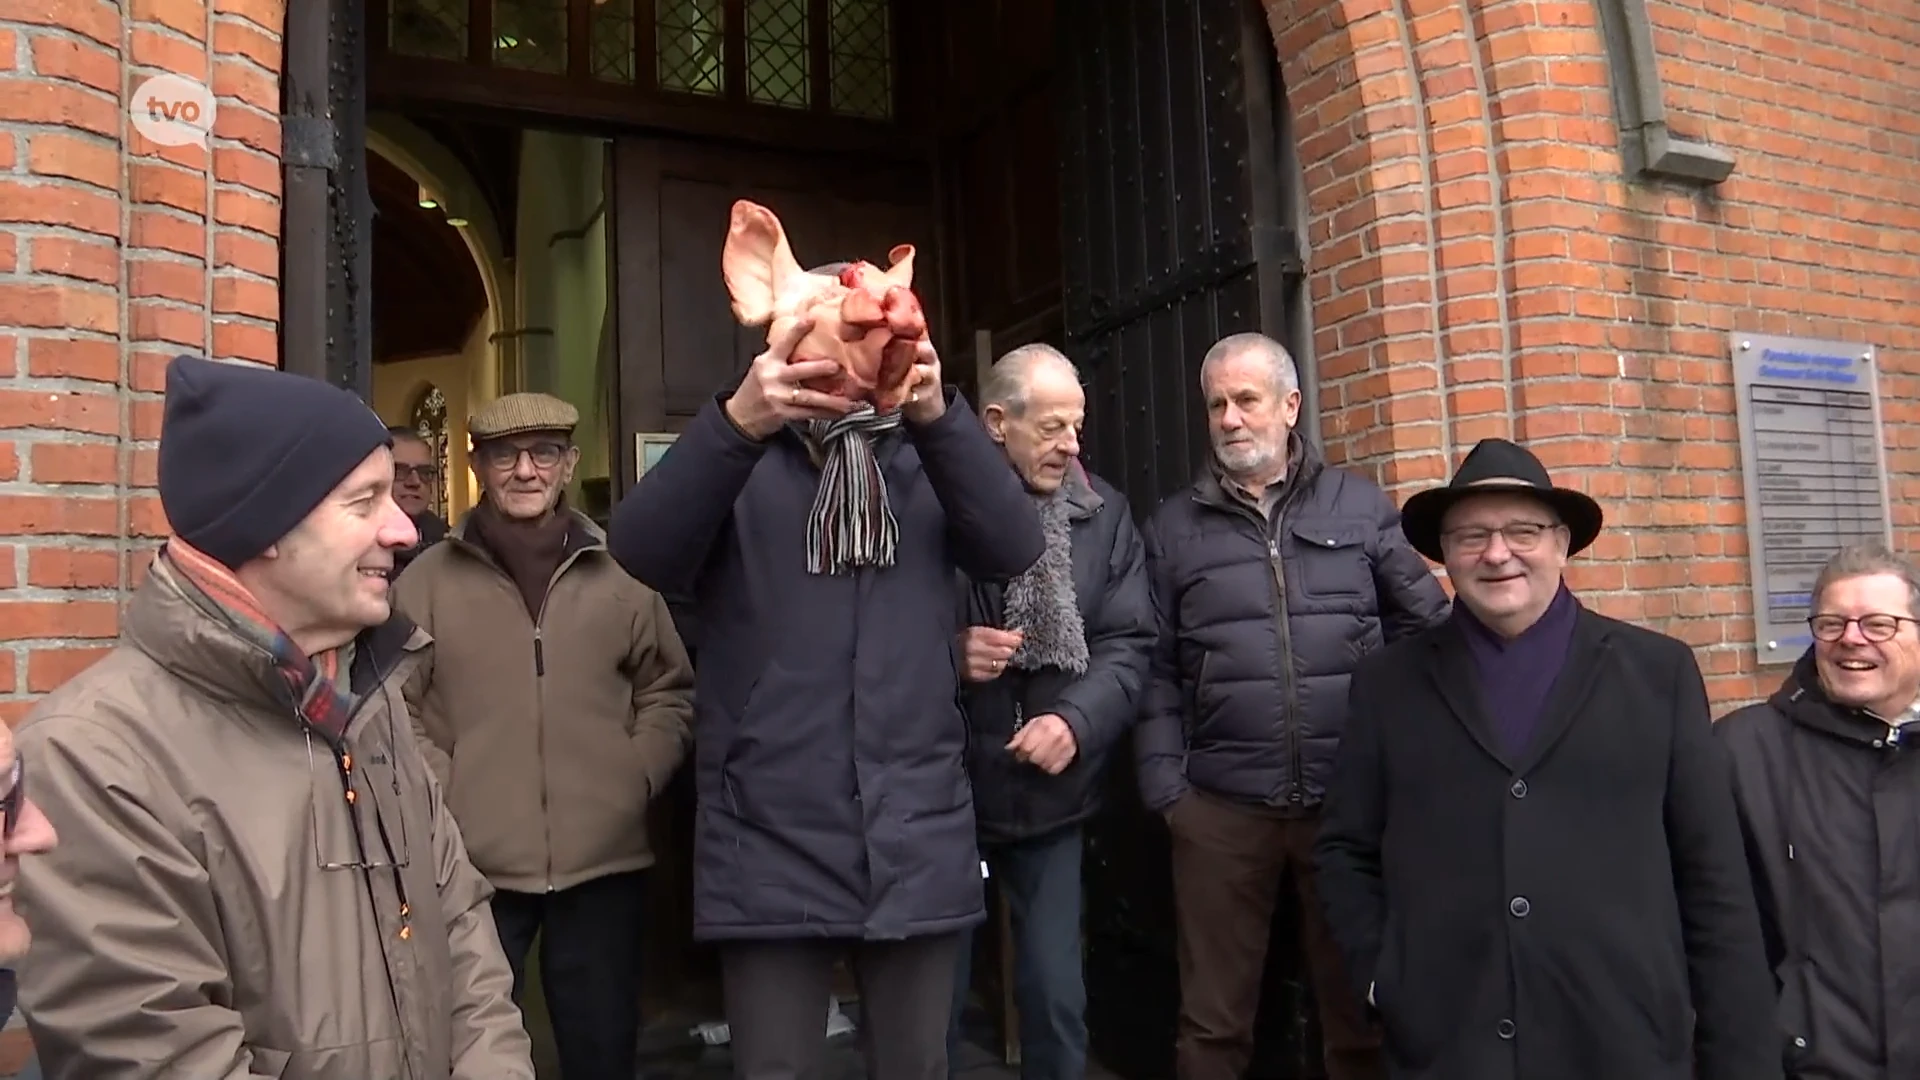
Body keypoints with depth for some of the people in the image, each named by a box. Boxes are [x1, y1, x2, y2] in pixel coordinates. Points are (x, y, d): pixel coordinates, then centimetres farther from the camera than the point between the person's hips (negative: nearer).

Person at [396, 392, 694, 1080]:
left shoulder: (622, 575, 5)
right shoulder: (427, 582, 1)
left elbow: (669, 691, 11)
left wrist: (637, 776, -2)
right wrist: (443, 790, -9)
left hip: (602, 861, 1)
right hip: (473, 866, -1)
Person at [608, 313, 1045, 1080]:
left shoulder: (923, 461, 9)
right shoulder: (739, 466, 3)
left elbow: (1015, 549, -10)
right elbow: (643, 551, -17)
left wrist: (937, 416, -26)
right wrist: (739, 421, -33)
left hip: (916, 845, 2)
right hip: (771, 850, -2)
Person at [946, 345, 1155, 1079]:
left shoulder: (1103, 512, 1)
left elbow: (1128, 645, 0)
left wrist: (1076, 721, -15)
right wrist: (948, 656, -22)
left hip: (1051, 797, 3)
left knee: (1057, 999, 15)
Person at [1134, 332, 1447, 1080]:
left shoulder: (1362, 507, 6)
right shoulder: (1173, 527, 6)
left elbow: (1427, 630, 6)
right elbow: (1157, 669, 5)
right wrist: (1165, 786, -1)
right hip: (1221, 806, 0)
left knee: (1361, 1007, 13)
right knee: (1213, 1019, 10)